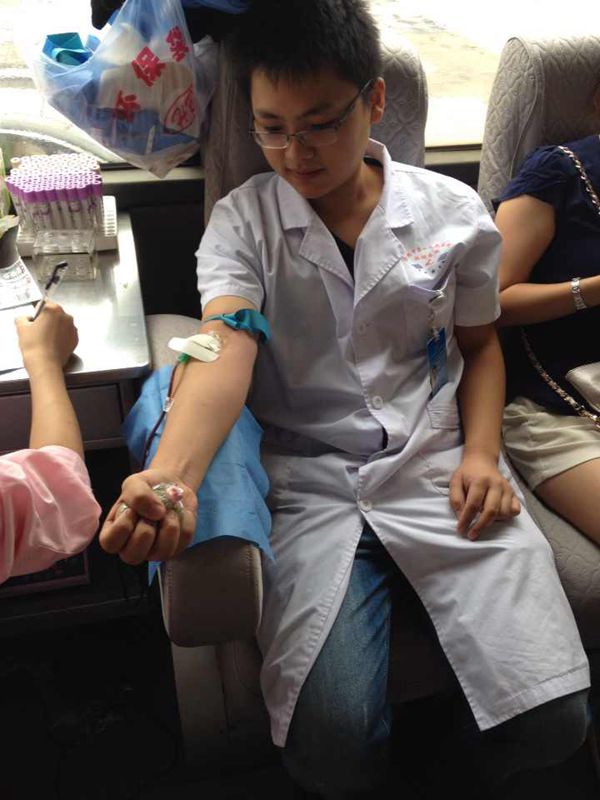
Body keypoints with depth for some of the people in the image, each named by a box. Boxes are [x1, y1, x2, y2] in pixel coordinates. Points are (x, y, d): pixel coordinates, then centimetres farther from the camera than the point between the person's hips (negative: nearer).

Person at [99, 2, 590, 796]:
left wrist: (482, 454, 1)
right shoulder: (242, 220, 1)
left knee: (552, 717, -13)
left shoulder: (454, 213, 5)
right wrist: (170, 476, -36)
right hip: (311, 479, -1)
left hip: (438, 465, 2)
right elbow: (224, 352, -16)